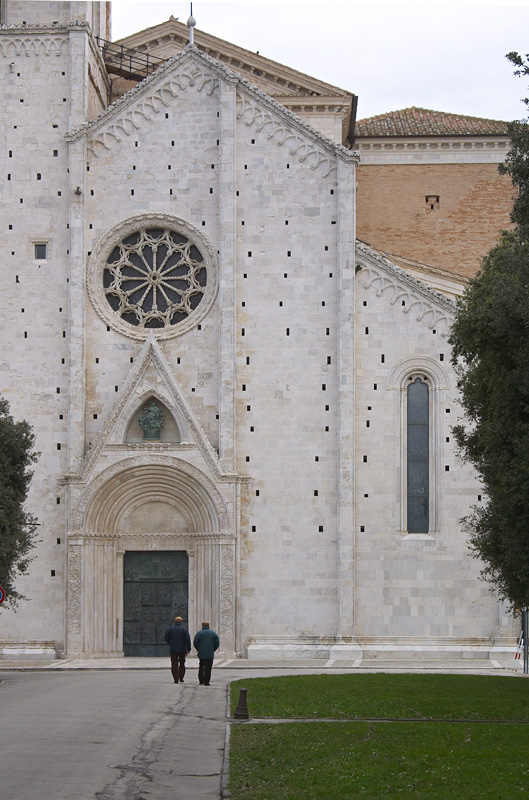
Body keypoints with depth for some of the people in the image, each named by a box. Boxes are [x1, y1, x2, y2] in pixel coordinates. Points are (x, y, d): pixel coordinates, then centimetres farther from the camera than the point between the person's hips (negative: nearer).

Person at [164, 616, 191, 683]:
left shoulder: (170, 629, 1)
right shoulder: (184, 629, -3)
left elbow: (166, 638, 0)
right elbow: (188, 639, -10)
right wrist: (188, 649, -6)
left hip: (173, 650, 0)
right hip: (182, 650, 0)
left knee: (174, 664, 2)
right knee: (182, 663, 16)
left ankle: (176, 679, -7)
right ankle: (181, 678, 13)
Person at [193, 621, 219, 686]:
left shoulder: (199, 633, 0)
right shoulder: (213, 633, 4)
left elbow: (195, 642, -7)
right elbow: (217, 642, 0)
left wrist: (198, 650, 7)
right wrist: (213, 650, 10)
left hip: (201, 653, 0)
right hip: (210, 654, 0)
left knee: (201, 667, 14)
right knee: (208, 668, 0)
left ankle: (201, 681, 15)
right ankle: (206, 682, -5)